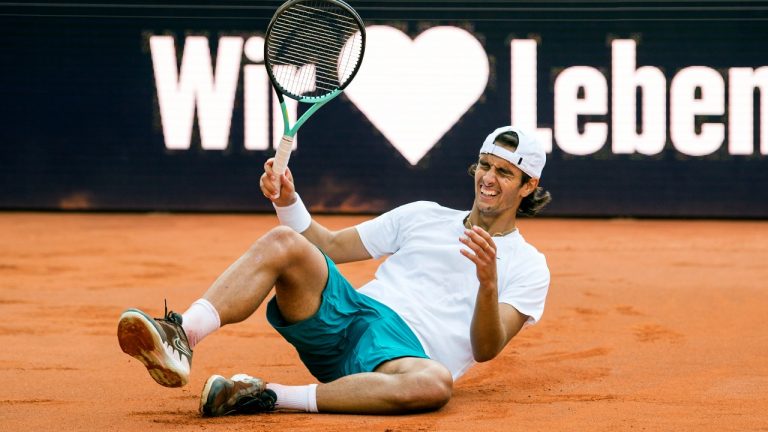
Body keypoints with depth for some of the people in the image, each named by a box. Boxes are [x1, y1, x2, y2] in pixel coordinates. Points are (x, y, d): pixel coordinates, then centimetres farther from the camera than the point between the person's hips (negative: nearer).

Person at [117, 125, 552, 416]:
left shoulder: (528, 266, 12)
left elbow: (485, 349, -2)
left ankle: (271, 397, -37)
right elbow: (332, 246, 24)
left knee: (435, 383, -43)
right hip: (345, 315, 4)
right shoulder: (422, 216, 25)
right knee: (283, 242, -25)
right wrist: (289, 201, 6)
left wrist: (488, 283, -20)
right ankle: (182, 336, -45)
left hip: (404, 351, -4)